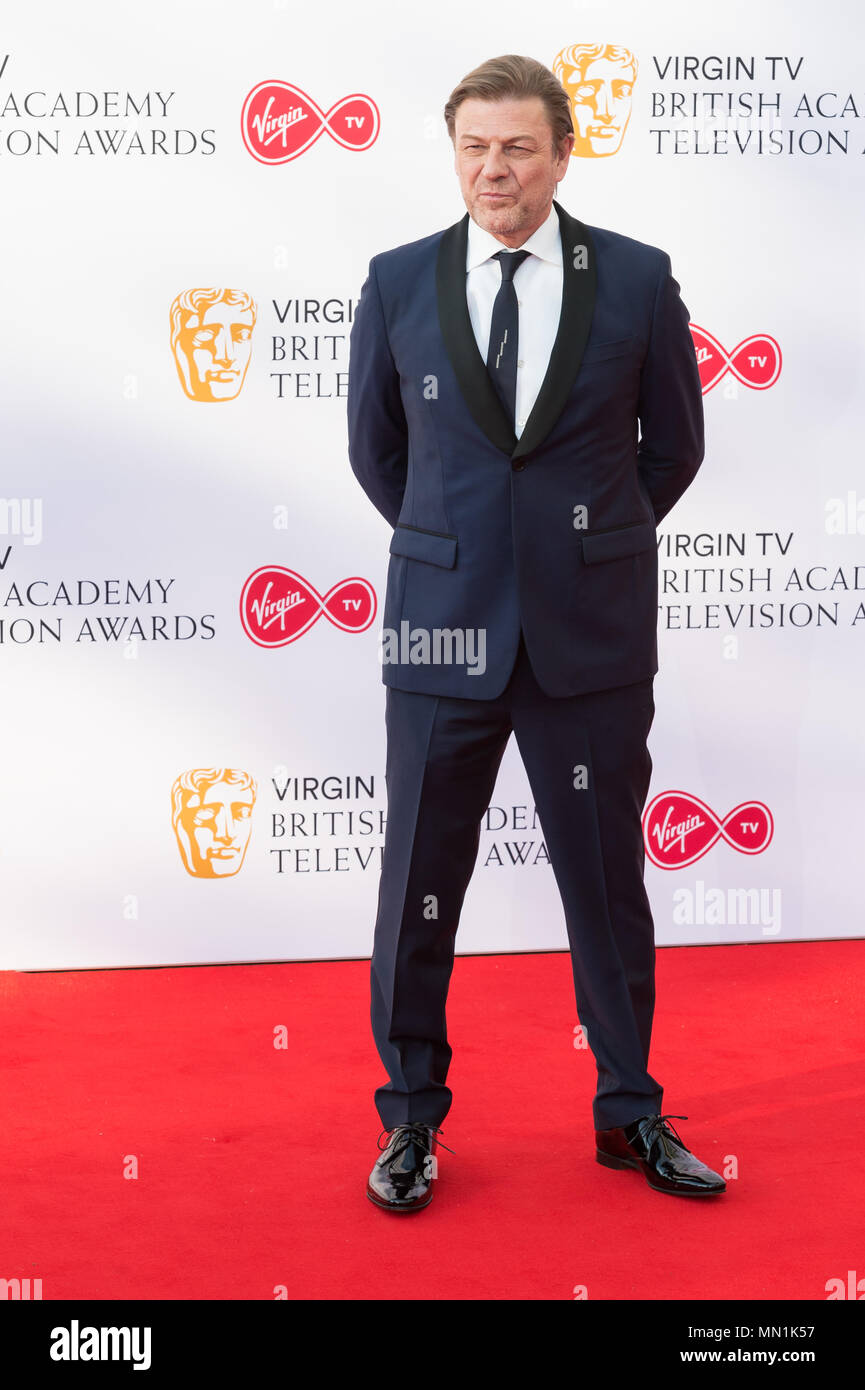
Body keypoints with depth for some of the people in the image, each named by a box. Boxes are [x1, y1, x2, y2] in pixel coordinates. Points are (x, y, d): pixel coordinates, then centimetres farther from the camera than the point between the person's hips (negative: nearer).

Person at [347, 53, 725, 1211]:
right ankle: (411, 1117, 23)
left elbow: (674, 442, 9)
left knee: (606, 876, 9)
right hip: (444, 627, 1)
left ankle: (629, 1112, 26)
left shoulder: (637, 279, -1)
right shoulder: (398, 284, 1)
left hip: (593, 633, 0)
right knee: (420, 880, 6)